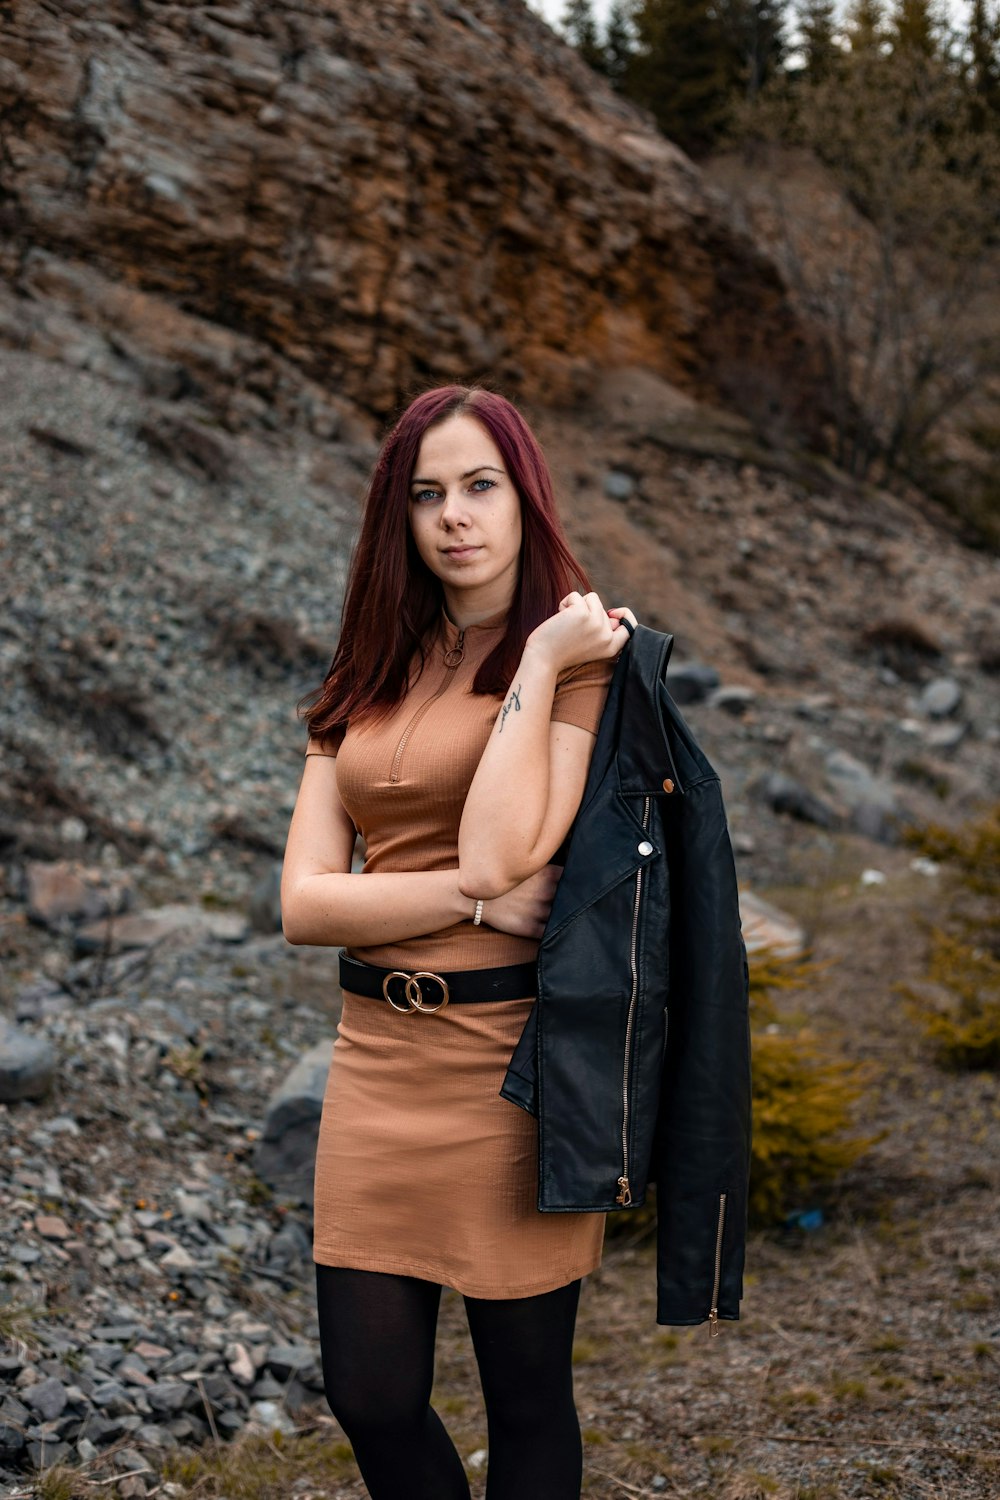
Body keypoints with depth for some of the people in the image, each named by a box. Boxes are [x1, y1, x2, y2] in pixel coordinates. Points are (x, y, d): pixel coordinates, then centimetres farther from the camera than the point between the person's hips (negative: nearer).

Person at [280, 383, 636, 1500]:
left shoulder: (582, 659, -5)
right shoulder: (366, 685, 10)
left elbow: (497, 855, -20)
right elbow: (303, 903, -1)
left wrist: (539, 661, -16)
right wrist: (480, 902, -13)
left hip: (508, 1061, -5)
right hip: (378, 1060, 5)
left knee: (525, 1393, 9)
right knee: (369, 1396, 10)